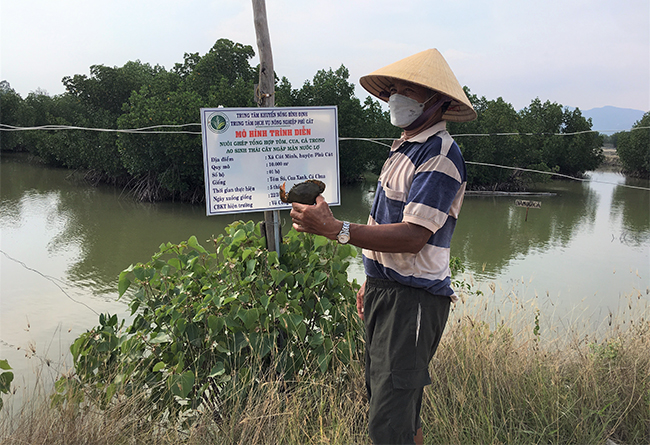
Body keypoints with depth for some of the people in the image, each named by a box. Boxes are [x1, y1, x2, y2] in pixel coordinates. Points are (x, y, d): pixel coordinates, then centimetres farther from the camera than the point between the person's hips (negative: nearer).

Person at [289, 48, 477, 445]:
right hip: (386, 290, 10)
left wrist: (335, 229, -32)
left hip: (413, 299, -10)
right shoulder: (405, 148, 16)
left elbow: (413, 236, -25)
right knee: (386, 400, 20)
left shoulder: (440, 154, -15)